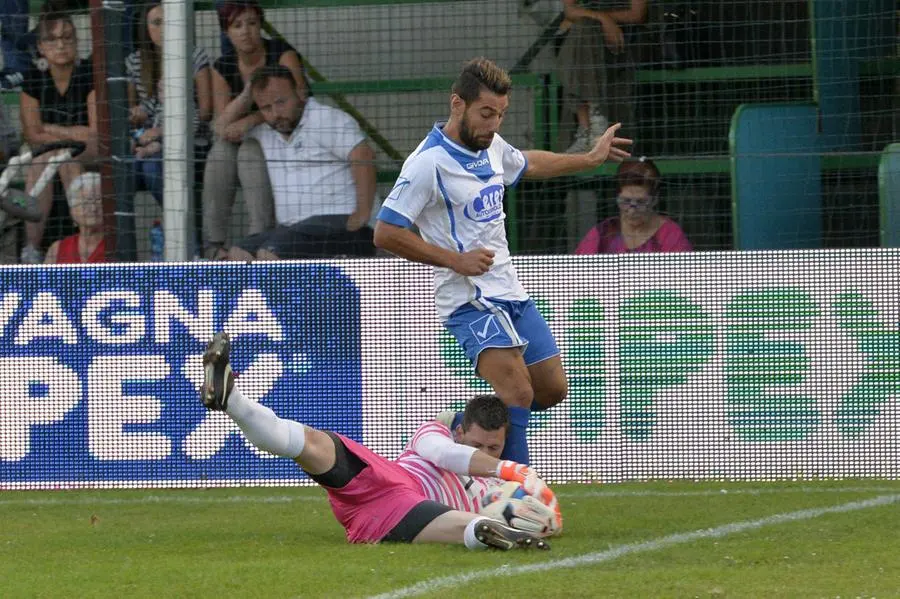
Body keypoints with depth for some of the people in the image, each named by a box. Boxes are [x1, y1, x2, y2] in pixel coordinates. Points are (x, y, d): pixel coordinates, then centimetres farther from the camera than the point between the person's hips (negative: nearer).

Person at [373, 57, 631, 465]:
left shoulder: (490, 146, 9)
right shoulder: (429, 163, -17)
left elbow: (527, 164, 33)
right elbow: (386, 233, -19)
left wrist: (591, 158, 38)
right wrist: (454, 259, -19)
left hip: (510, 293, 9)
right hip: (470, 301, -9)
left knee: (552, 389, 10)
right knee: (518, 393, -24)